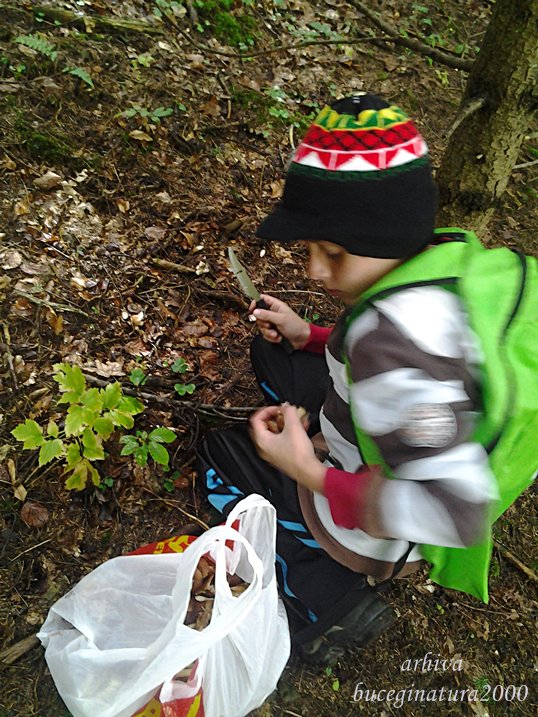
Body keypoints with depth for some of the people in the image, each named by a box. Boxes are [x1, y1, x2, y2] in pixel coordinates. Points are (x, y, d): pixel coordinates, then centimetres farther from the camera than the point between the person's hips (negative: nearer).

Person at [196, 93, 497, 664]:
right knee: (271, 356, 15)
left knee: (217, 453, 13)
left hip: (369, 530, -8)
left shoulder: (394, 330, -40)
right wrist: (307, 335, 0)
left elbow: (456, 511, -38)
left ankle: (328, 598, 6)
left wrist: (310, 474, -28)